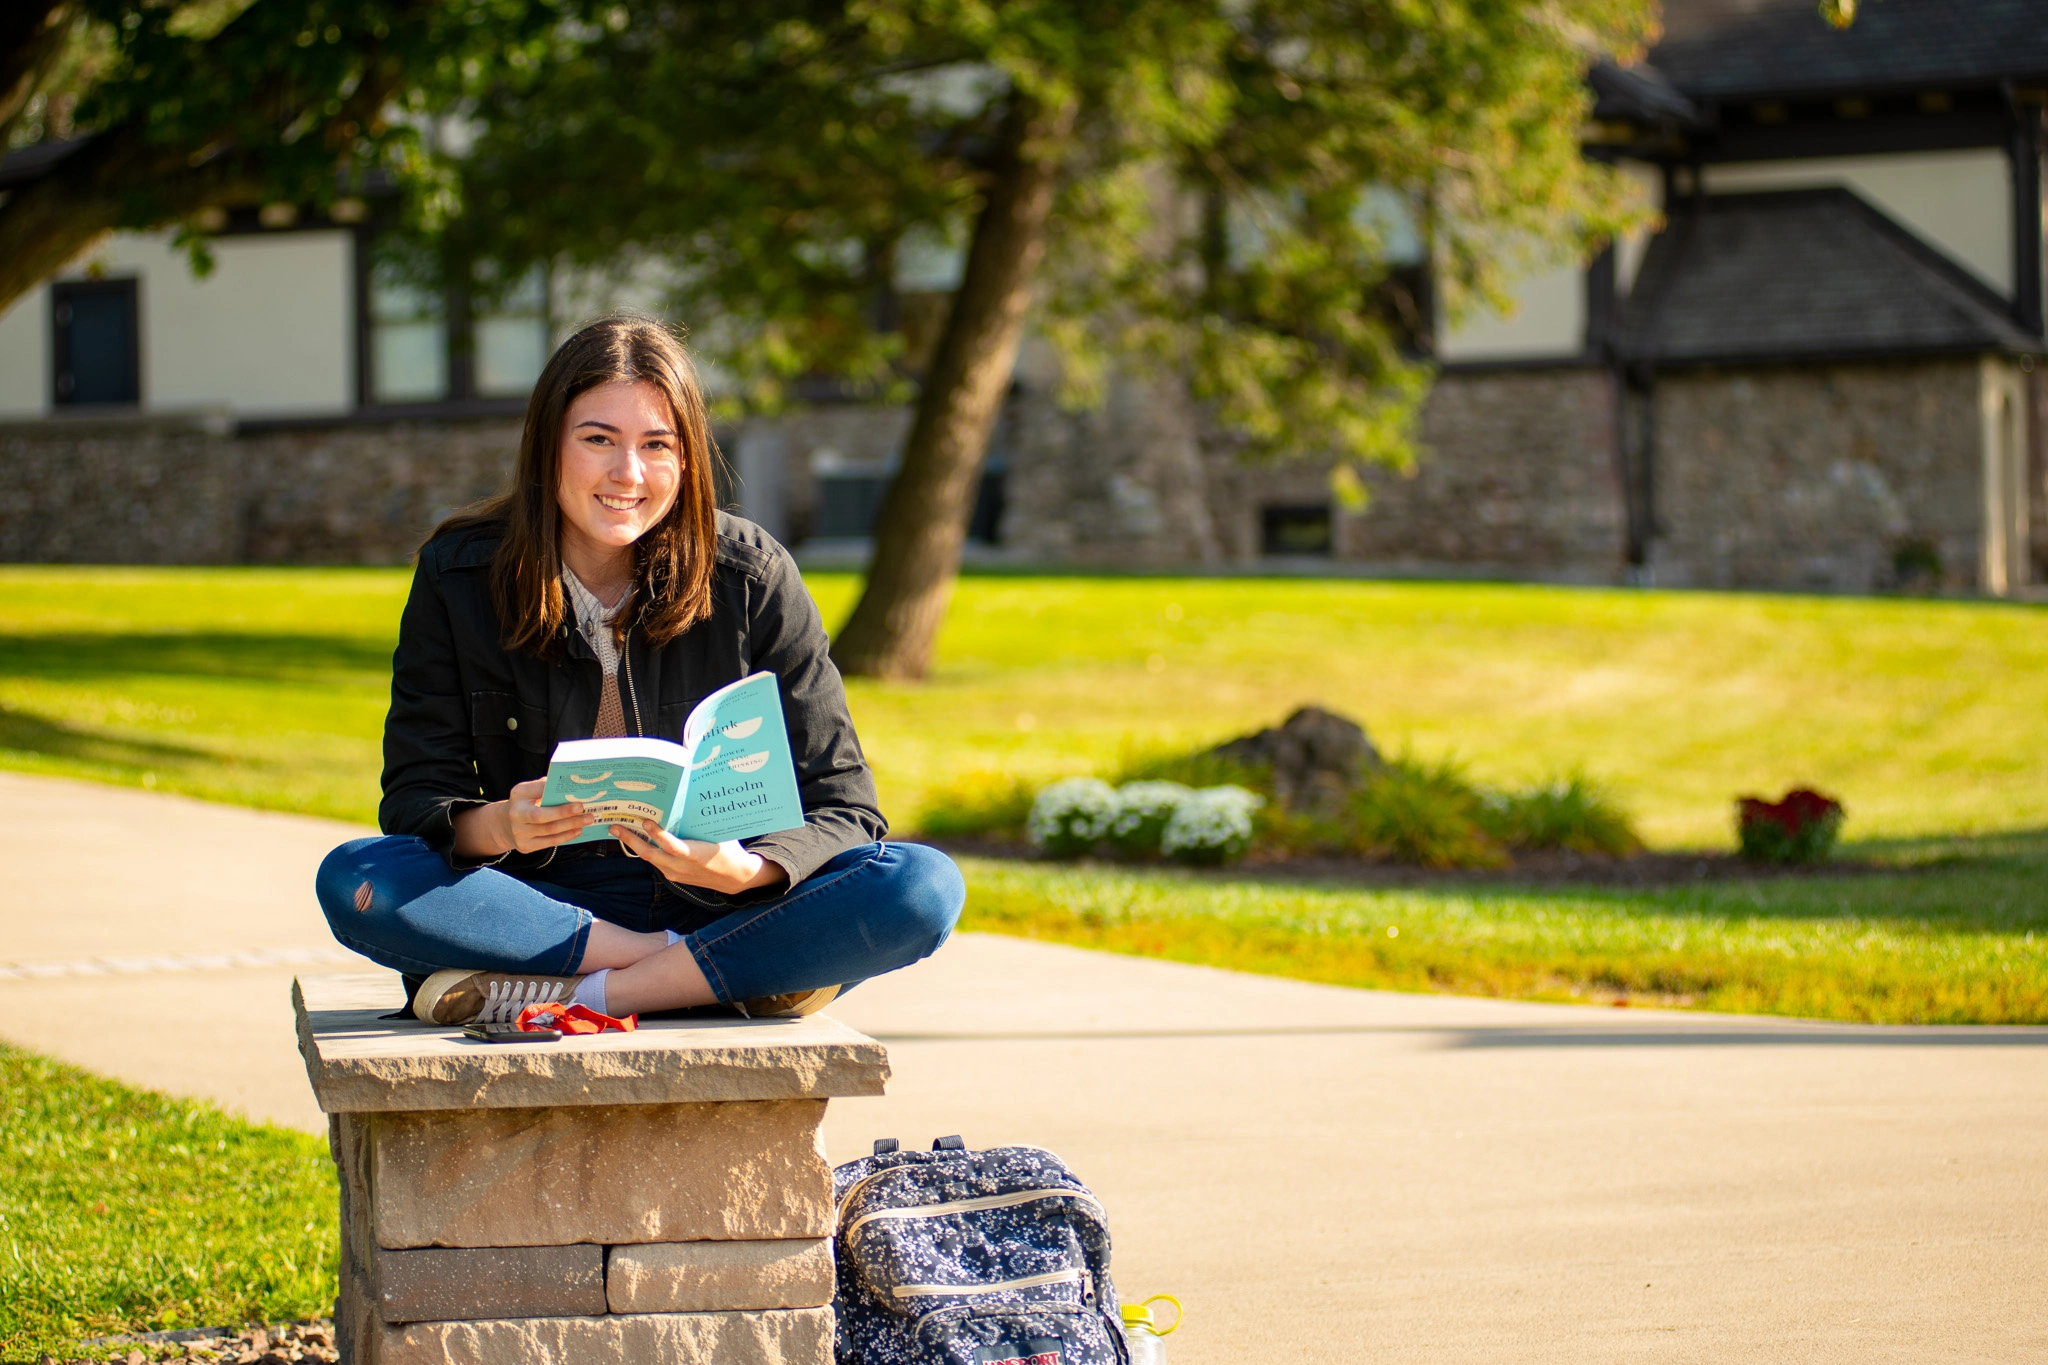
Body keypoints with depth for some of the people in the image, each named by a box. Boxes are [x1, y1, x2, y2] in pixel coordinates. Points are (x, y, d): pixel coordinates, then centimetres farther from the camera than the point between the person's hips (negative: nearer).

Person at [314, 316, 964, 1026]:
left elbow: (842, 807, -5)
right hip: (544, 899, 1)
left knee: (923, 887, -27)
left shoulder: (753, 579, -4)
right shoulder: (458, 576, -2)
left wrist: (748, 870, -29)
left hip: (717, 902, 0)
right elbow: (415, 799, -4)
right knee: (353, 880, -29)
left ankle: (587, 993, -27)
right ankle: (721, 971, -23)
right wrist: (499, 827, -29)